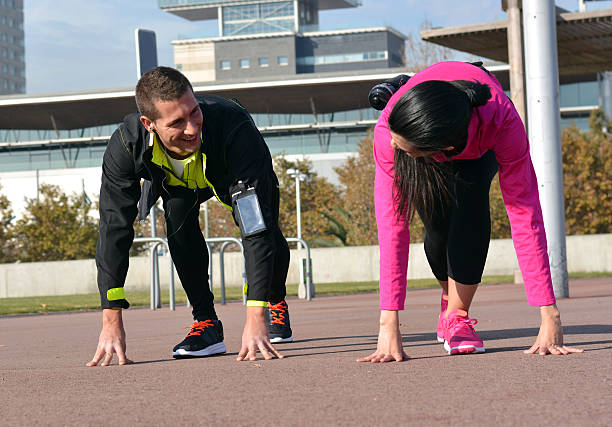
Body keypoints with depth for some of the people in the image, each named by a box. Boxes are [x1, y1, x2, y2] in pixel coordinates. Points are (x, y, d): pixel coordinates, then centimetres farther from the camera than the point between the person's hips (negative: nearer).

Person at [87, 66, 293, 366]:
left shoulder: (235, 129, -46)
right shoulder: (127, 143, -39)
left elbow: (256, 229, -48)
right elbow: (114, 229, -34)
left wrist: (255, 318, -55)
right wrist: (111, 322, -39)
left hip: (234, 177, 0)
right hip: (175, 181, 0)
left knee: (265, 231, -17)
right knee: (179, 218, -30)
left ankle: (276, 304, 16)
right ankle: (205, 322, -17)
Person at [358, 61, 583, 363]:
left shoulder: (502, 121, -45)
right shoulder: (389, 129, -42)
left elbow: (525, 213, -43)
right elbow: (392, 224, -42)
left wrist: (549, 316, -46)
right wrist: (389, 324, -47)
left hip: (480, 148, -1)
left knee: (470, 192, -30)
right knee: (439, 226, -18)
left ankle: (457, 315, -15)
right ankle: (450, 299, 16)